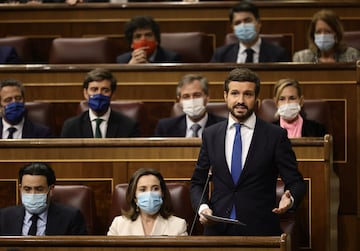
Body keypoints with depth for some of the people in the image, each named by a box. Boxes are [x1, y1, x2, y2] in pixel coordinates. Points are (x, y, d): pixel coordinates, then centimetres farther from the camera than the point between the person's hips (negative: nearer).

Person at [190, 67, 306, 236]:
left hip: (260, 231, -2)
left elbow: (296, 183, -1)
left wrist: (290, 199, -23)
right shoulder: (210, 135, 8)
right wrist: (202, 206, -6)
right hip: (218, 229, 2)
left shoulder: (276, 136, -1)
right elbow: (197, 182, 14)